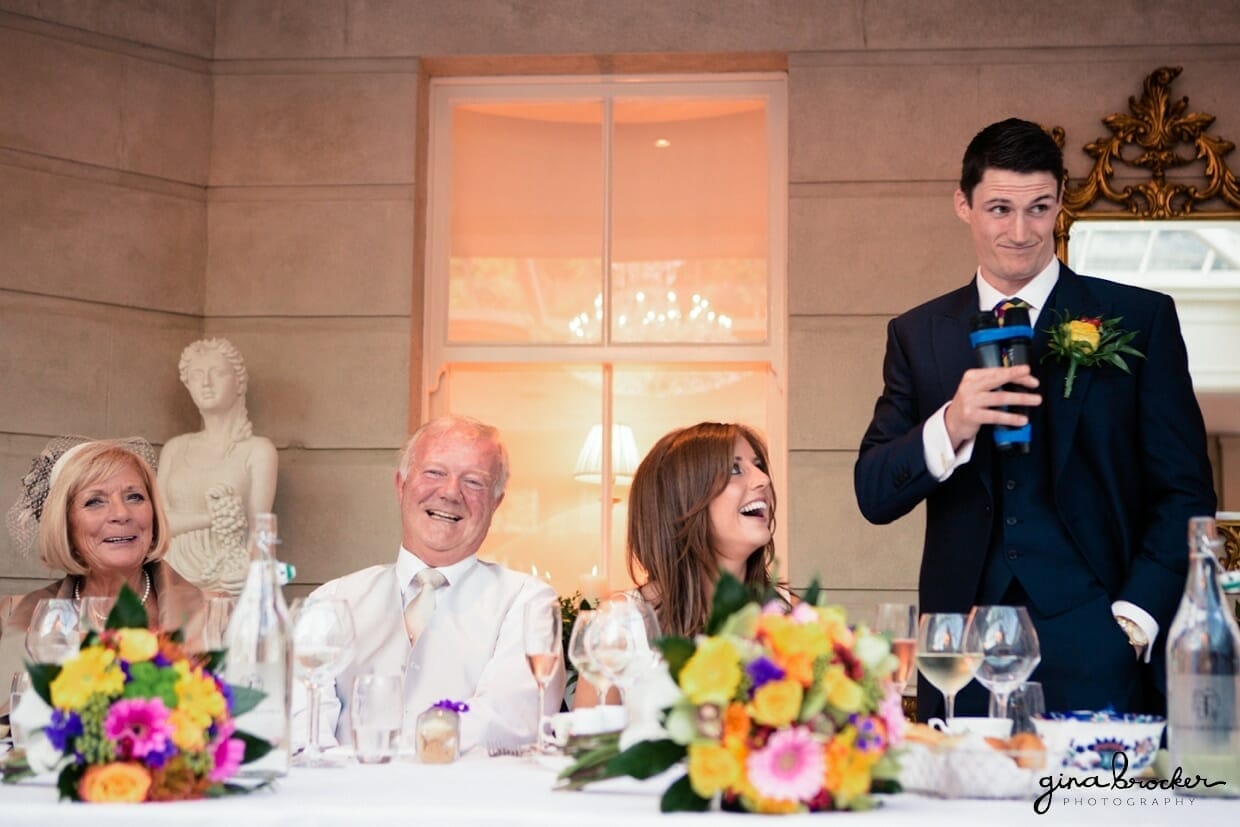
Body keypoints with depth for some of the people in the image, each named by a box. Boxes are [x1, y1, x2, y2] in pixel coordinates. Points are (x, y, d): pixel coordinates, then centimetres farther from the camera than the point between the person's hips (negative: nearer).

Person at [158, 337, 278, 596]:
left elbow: (258, 530, -4)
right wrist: (210, 518, -12)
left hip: (225, 584, -3)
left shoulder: (258, 450, 5)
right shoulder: (175, 449, 17)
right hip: (173, 578, 4)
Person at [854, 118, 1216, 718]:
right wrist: (949, 428, -16)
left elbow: (1185, 492, 3)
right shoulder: (918, 335, 10)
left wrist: (1135, 620, -10)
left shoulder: (1139, 319, 5)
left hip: (1097, 653, -1)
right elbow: (874, 496, 3)